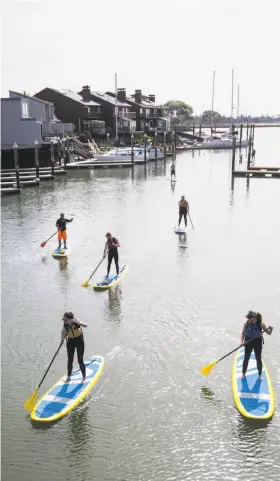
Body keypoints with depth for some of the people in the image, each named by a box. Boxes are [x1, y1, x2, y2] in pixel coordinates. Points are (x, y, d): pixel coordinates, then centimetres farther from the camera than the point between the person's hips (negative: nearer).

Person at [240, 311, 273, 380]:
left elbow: (268, 333, -8)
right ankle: (243, 373, 27)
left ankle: (259, 375, 26)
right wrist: (242, 341, -15)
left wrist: (270, 329, -29)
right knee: (246, 358, 9)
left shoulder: (260, 324, -14)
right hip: (248, 342, 1)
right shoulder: (246, 323, -11)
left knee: (258, 359, 8)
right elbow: (243, 333, -2)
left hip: (258, 343, -1)